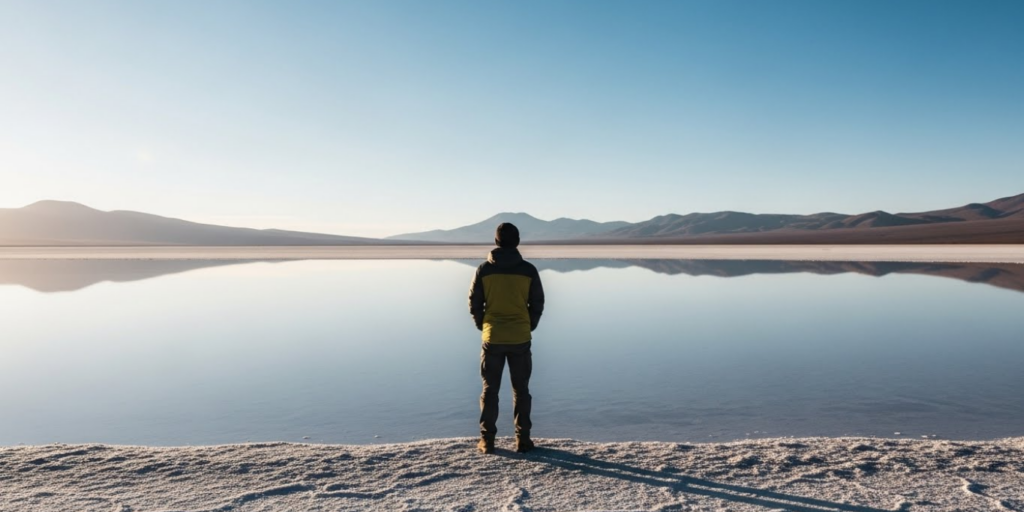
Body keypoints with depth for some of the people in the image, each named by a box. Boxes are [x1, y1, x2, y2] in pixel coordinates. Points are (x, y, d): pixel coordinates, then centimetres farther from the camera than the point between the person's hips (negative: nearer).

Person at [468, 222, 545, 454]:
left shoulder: (484, 269, -5)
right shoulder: (528, 270, -4)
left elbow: (474, 303, 0)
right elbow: (537, 304, 1)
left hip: (492, 338, 0)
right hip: (521, 339, 0)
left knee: (490, 390, 11)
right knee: (521, 390, 11)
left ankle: (487, 440, 14)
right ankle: (523, 439, 14)